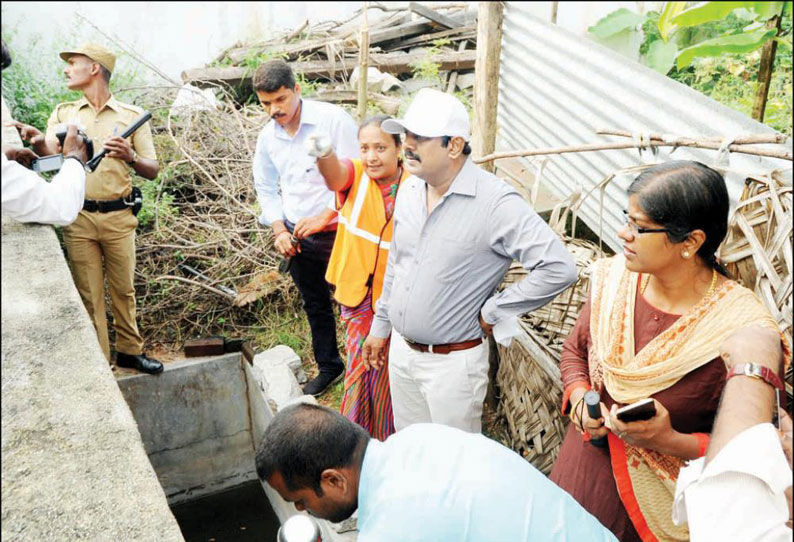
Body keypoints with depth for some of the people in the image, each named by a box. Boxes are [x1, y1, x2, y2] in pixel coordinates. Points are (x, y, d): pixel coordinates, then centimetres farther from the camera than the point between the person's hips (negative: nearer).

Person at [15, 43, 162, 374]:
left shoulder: (132, 116, 4)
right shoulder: (64, 113, 10)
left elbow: (152, 171, -1)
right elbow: (49, 155, -5)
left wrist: (131, 157, -21)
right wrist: (38, 142, -27)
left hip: (118, 216, -1)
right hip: (79, 216, 1)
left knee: (123, 288, 9)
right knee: (88, 294, 6)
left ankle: (130, 350, 26)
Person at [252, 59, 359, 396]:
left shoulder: (333, 119, -14)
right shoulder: (267, 137, 5)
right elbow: (266, 188, 15)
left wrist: (324, 217, -21)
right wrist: (279, 230, 1)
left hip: (338, 232, -6)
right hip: (296, 237, 6)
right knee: (315, 305, 19)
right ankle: (329, 367, 38)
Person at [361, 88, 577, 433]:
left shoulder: (496, 203, -23)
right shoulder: (409, 189, 1)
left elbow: (559, 268, -27)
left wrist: (493, 312, -19)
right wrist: (380, 326, 17)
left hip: (452, 362, -6)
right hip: (400, 350, 7)